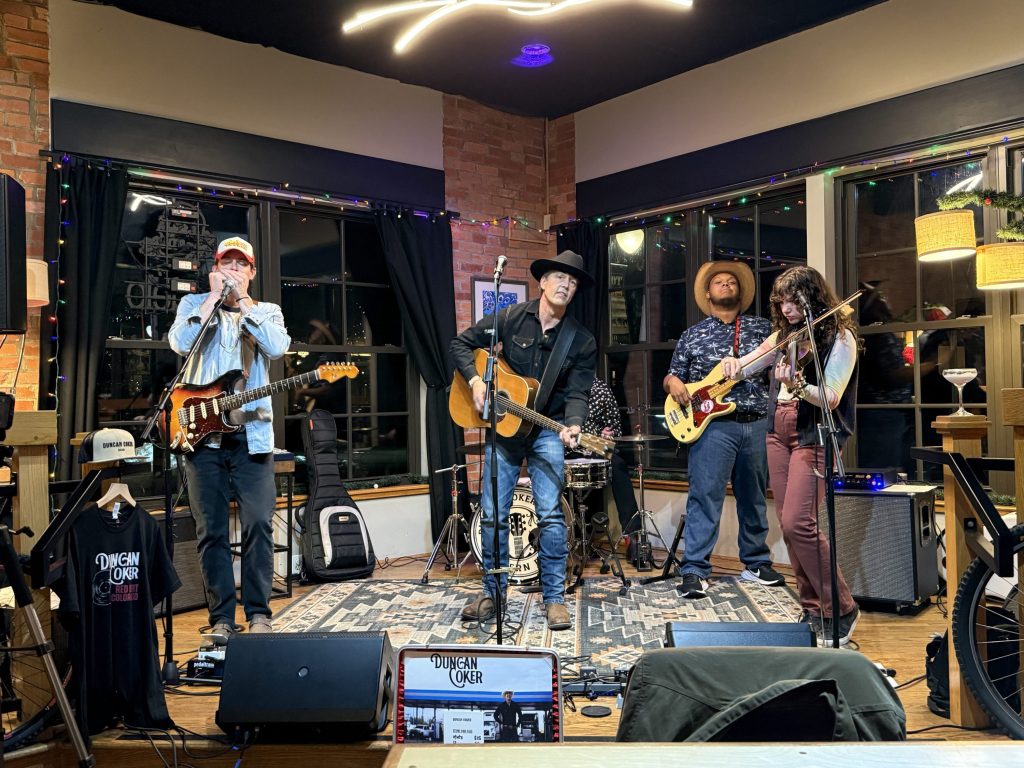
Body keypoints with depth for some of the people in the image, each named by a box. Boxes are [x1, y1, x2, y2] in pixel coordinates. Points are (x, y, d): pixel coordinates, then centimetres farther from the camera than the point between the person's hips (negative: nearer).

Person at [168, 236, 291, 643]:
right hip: (201, 432, 0)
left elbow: (278, 347, -10)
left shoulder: (267, 311, 12)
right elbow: (179, 343, -9)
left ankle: (258, 612, 9)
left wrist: (242, 298, -8)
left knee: (258, 525, -3)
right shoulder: (193, 304, 12)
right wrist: (214, 297, -7)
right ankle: (221, 617, 12)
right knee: (211, 530, 3)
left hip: (252, 433, 0)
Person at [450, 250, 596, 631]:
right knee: (493, 513, 4)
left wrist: (572, 425, -29)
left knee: (550, 513, -10)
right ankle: (493, 592, 19)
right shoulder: (510, 319, -4)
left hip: (547, 431, -1)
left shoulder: (582, 341, -4)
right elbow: (461, 343, 3)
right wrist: (475, 381, -12)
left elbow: (576, 393, -9)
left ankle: (554, 597, 5)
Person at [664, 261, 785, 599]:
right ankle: (694, 572, -5)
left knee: (754, 499, 13)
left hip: (759, 425, 3)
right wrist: (673, 382, -9)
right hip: (713, 425, -2)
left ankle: (757, 564, 27)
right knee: (704, 498, -8)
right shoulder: (692, 335, 11)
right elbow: (672, 376, 13)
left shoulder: (762, 328, 14)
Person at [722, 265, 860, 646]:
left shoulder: (839, 337, -8)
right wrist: (732, 364, -9)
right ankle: (813, 608, 18)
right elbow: (745, 366, 14)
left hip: (813, 436, -7)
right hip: (778, 432, 7)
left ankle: (841, 610, -1)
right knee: (789, 523, 7)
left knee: (797, 522, -16)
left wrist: (794, 383, -34)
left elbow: (831, 398, -17)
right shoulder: (784, 335, 12)